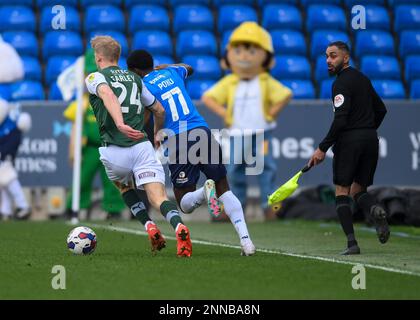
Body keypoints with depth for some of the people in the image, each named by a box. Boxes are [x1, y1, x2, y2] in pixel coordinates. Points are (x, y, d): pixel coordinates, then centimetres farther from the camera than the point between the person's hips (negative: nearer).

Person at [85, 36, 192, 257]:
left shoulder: (95, 78, 7)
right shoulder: (134, 78, 22)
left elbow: (107, 94, -18)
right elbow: (159, 110, 29)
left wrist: (120, 124, -34)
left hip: (114, 152, -2)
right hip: (142, 146, 2)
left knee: (123, 186, 29)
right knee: (158, 197, -8)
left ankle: (150, 227, 10)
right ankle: (178, 226, -40)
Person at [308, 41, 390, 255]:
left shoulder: (341, 82, -11)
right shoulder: (362, 79, 16)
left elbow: (340, 120, -19)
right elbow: (381, 109, 23)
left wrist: (322, 148, -17)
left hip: (349, 140, -8)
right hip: (370, 140, 8)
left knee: (342, 192, 0)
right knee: (358, 190, 14)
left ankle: (352, 242, -12)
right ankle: (374, 210, -20)